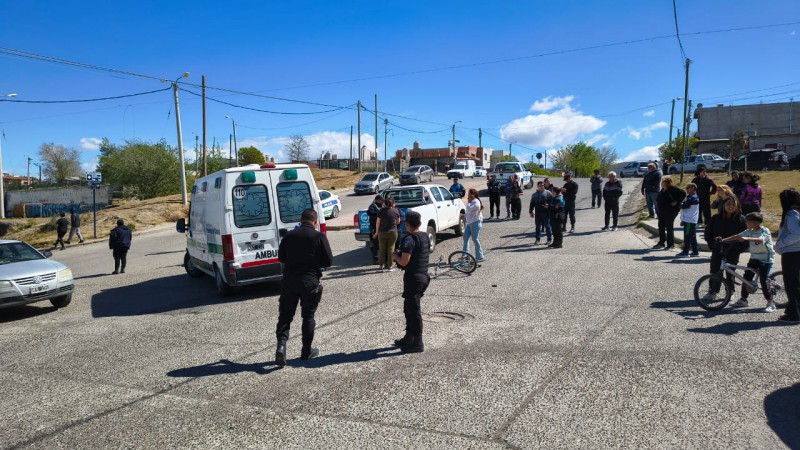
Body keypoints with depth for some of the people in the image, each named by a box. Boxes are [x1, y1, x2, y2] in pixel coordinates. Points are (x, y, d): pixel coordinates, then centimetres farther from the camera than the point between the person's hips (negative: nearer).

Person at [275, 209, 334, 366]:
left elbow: (281, 257, 11)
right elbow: (328, 261, -5)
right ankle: (306, 350, 19)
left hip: (289, 281, 2)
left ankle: (281, 344, -10)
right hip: (310, 282, -2)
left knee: (285, 315, 9)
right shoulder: (319, 237, -8)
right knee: (308, 316, 11)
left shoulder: (289, 236, 1)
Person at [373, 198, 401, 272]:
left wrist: (376, 233, 8)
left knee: (382, 249, 7)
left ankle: (381, 266, 7)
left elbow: (378, 223, -1)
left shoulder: (381, 211, -3)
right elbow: (398, 222, 10)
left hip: (382, 232, 0)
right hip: (393, 232, 0)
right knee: (391, 249, 5)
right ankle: (390, 266, 5)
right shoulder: (396, 211, -1)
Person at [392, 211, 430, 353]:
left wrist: (395, 255, -2)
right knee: (409, 308, 21)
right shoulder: (425, 236, 8)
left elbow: (404, 262, -22)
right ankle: (409, 338, 30)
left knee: (414, 310, 0)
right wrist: (401, 254, 17)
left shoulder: (409, 239, -19)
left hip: (413, 278, -9)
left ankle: (417, 343, 7)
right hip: (424, 275, 9)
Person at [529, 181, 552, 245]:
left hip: (546, 213, -4)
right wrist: (531, 211, 10)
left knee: (547, 226, -1)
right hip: (537, 213, 4)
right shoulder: (534, 194, 14)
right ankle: (538, 239, 19)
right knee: (537, 226, 9)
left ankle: (549, 239, 7)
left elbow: (552, 201, -2)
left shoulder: (548, 193, 2)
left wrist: (548, 205, -20)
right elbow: (532, 204, 16)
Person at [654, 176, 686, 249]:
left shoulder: (673, 189, -16)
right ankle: (661, 243, 24)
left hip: (670, 212, -9)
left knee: (669, 227, -1)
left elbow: (683, 194, -22)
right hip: (661, 211, 9)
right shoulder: (663, 190, 9)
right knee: (661, 227, 13)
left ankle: (671, 244, 9)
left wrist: (676, 202, -21)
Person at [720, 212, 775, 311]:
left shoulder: (765, 231, -14)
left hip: (765, 259, -7)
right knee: (746, 278, 6)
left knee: (763, 281, -11)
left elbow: (760, 240, -34)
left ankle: (771, 303, -1)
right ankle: (743, 300, 17)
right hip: (754, 258, 7)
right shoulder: (749, 231, 5)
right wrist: (723, 240, -6)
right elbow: (737, 236, 4)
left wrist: (746, 238, -48)